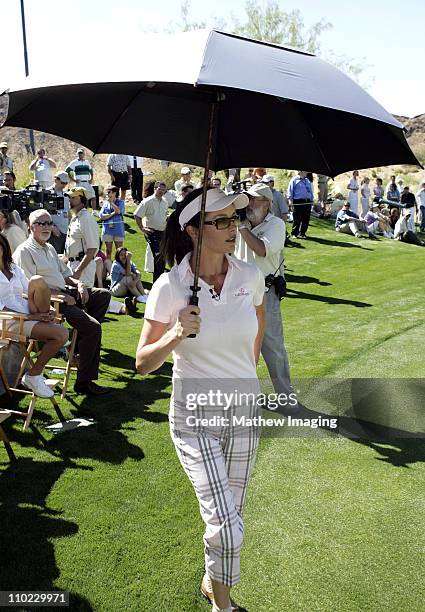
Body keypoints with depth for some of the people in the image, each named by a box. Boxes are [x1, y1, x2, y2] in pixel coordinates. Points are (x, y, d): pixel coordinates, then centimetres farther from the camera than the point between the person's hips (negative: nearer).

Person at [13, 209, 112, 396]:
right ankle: (84, 382, -15)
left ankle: (81, 339, 0)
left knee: (104, 295, 1)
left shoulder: (50, 248, 22)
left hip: (64, 292, 9)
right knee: (93, 327, -22)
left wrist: (78, 283, 4)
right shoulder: (24, 251, -6)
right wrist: (62, 296, -18)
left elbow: (65, 273, 27)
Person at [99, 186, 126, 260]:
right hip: (107, 230, 2)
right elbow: (101, 216, -1)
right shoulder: (105, 203, 10)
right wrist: (113, 213, -10)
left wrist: (111, 202, -6)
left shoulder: (121, 202, 4)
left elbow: (118, 211, -17)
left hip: (118, 229, -2)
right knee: (108, 250, 6)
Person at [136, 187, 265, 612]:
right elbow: (143, 363, -10)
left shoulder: (250, 277, -7)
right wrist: (175, 337, -28)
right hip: (194, 416, -3)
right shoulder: (170, 286, -16)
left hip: (243, 410, 4)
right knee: (226, 527, -9)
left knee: (228, 517, 16)